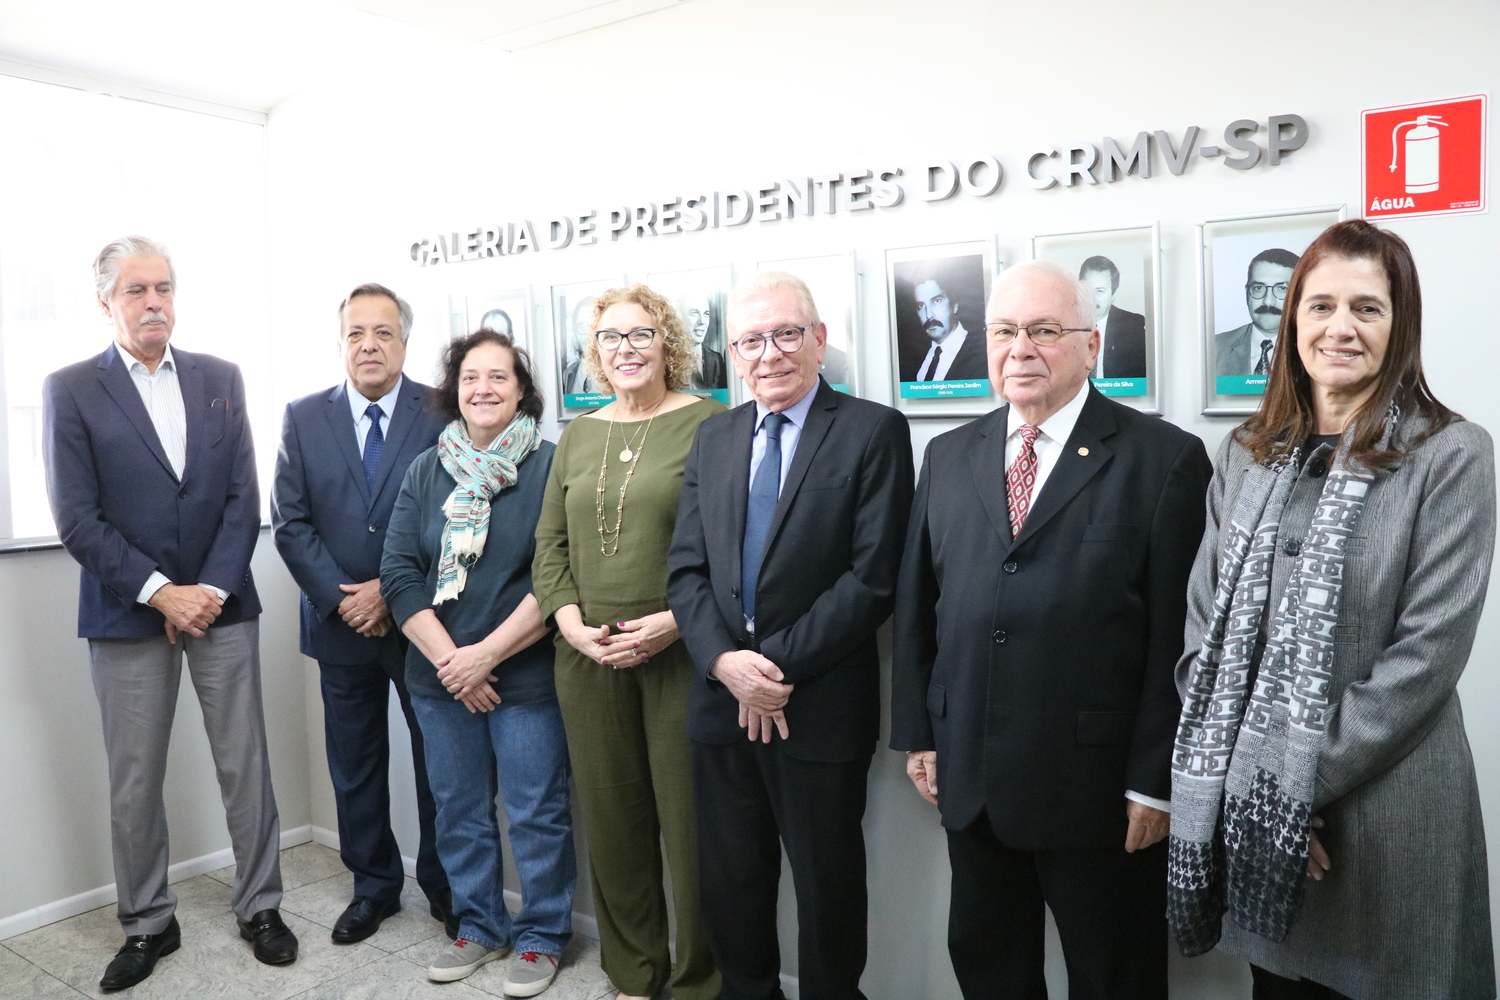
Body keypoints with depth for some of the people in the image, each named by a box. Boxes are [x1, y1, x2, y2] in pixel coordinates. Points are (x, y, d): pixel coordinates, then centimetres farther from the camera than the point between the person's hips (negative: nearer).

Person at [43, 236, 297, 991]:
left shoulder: (220, 378, 5)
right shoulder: (69, 390, -1)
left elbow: (244, 498, 1)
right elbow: (77, 520, -7)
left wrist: (210, 589, -8)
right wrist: (161, 592, -13)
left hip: (222, 605, 2)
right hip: (127, 616, -1)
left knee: (245, 765, 7)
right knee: (133, 783, 9)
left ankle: (260, 907, 23)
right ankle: (147, 925, 27)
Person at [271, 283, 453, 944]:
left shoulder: (442, 414, -5)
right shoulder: (303, 418, 4)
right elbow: (291, 522, 0)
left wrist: (393, 590, -14)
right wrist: (340, 598, -11)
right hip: (341, 623, 3)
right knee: (354, 766, 14)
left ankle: (446, 887, 26)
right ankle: (373, 885, 31)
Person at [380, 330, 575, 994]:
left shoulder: (550, 467, -7)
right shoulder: (426, 471, 6)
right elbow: (399, 572, 1)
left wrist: (487, 653, -14)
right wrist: (448, 658, -8)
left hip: (526, 675, -4)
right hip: (441, 678, 5)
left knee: (536, 813, 4)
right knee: (459, 810, 16)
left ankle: (542, 937, 24)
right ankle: (480, 927, 34)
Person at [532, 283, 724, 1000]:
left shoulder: (708, 423, -4)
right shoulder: (578, 435, 13)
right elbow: (550, 544, 13)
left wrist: (676, 621, -17)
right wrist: (570, 620, -3)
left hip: (681, 654, -5)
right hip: (588, 656, 5)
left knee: (691, 822, 3)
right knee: (611, 820, 14)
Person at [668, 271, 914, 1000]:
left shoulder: (873, 431, -7)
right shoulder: (712, 437, 9)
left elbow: (873, 577, -14)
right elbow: (686, 569, 4)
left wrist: (775, 665, -16)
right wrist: (725, 660, -12)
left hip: (820, 707, -4)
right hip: (722, 699, 5)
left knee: (826, 888, 13)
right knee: (731, 883, 18)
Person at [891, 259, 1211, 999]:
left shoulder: (1165, 458, -8)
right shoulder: (949, 455, 7)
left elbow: (1177, 632, -10)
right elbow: (916, 603, 9)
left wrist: (1154, 779, -10)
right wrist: (917, 732, 7)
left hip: (1097, 785, -4)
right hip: (969, 776, 5)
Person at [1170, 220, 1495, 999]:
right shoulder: (1245, 453, 5)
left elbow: (1427, 652, -13)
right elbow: (1204, 625, 3)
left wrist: (1304, 779, -15)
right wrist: (1241, 781, -6)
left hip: (1382, 812, -3)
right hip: (1247, 810, 4)